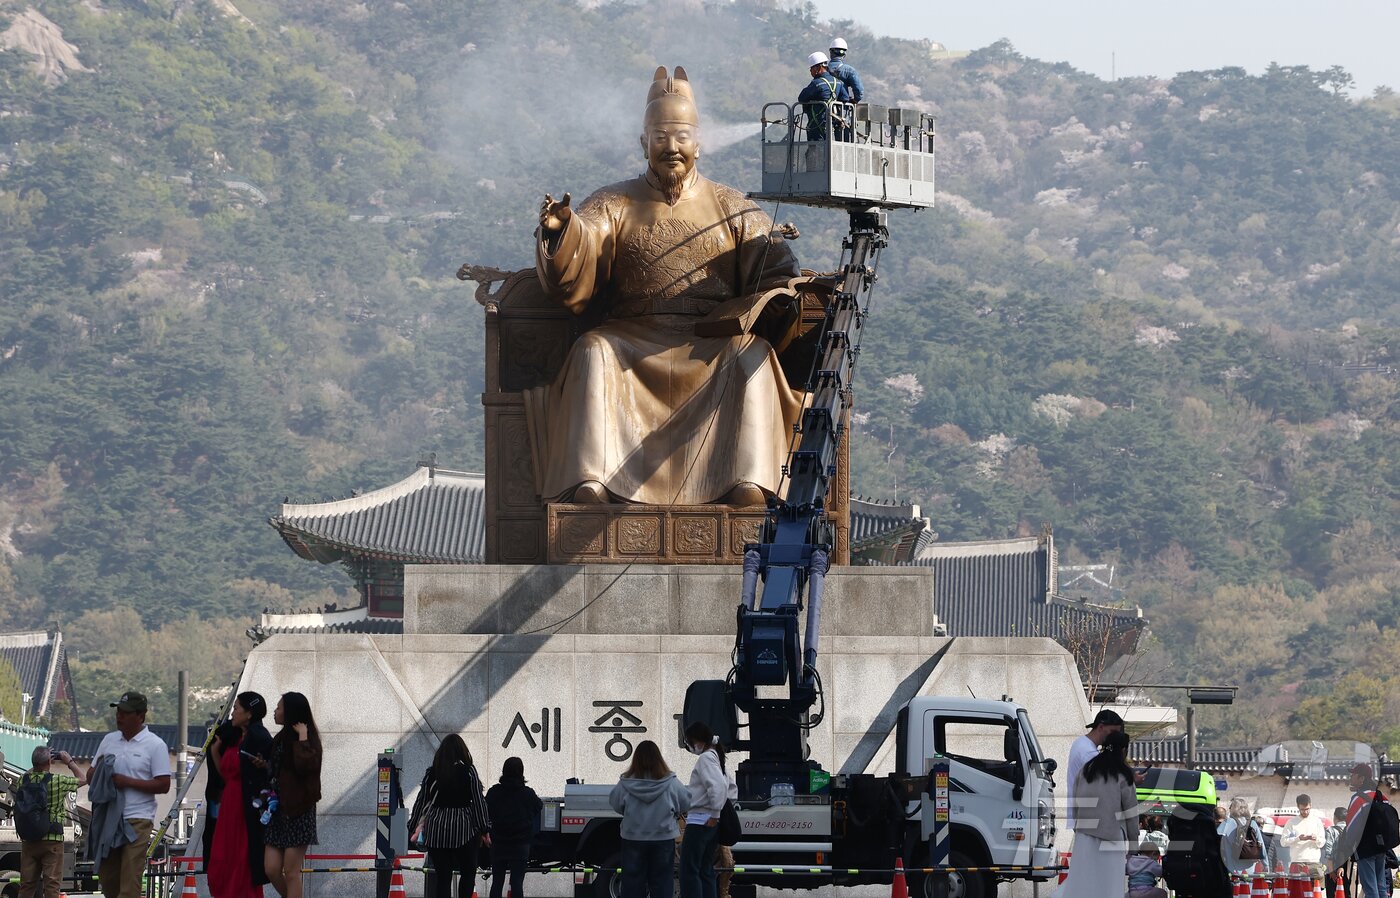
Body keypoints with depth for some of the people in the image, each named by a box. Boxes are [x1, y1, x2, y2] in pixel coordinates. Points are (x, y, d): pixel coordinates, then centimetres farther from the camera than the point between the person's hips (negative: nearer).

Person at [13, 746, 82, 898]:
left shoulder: (24, 780, -1)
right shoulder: (58, 781, -11)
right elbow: (81, 779, 5)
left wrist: (35, 766, 25)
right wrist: (69, 762, 18)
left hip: (28, 840, 4)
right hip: (52, 840, -4)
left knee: (26, 885, 9)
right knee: (52, 885, -4)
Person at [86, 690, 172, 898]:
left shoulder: (155, 745, -3)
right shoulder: (109, 740, 14)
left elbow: (163, 785, -9)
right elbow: (90, 776, 19)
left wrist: (127, 781, -15)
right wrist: (98, 770, -6)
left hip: (137, 819, -6)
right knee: (107, 876, 8)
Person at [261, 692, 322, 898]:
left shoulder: (309, 740, -9)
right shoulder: (281, 738, 15)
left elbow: (304, 765, -28)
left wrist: (302, 737, -22)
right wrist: (266, 765, 7)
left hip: (298, 810, -8)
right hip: (278, 809, 8)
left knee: (291, 872, -6)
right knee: (271, 869, 2)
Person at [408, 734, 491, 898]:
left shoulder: (431, 773, 2)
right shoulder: (468, 771, -6)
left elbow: (421, 801, 7)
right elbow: (479, 801, -6)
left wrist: (412, 827, 18)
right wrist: (485, 830, 0)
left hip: (436, 830, 3)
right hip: (464, 829, -3)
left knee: (442, 877, 5)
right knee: (468, 873, 10)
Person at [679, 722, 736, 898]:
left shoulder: (705, 758, -13)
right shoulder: (716, 758, 17)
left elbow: (718, 787, -26)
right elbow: (732, 788, 25)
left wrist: (714, 814, -19)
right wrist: (727, 809, 16)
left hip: (699, 822, -10)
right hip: (711, 824, 10)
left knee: (689, 871, -8)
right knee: (706, 870, 11)